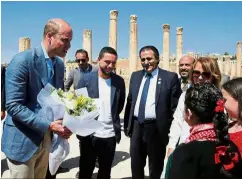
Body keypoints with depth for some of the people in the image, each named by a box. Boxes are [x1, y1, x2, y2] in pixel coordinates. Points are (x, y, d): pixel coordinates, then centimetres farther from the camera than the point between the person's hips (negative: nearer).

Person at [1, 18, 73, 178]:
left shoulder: (59, 64, 5)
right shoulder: (22, 60, -18)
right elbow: (13, 106, -21)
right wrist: (48, 125, -24)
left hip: (46, 139, 7)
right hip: (23, 141, -7)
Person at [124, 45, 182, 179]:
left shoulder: (170, 77, -8)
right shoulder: (135, 76, 8)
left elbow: (175, 106, -9)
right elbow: (130, 101, 12)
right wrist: (126, 124, 11)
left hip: (156, 129, -4)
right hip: (136, 126, 5)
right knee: (136, 166, 19)